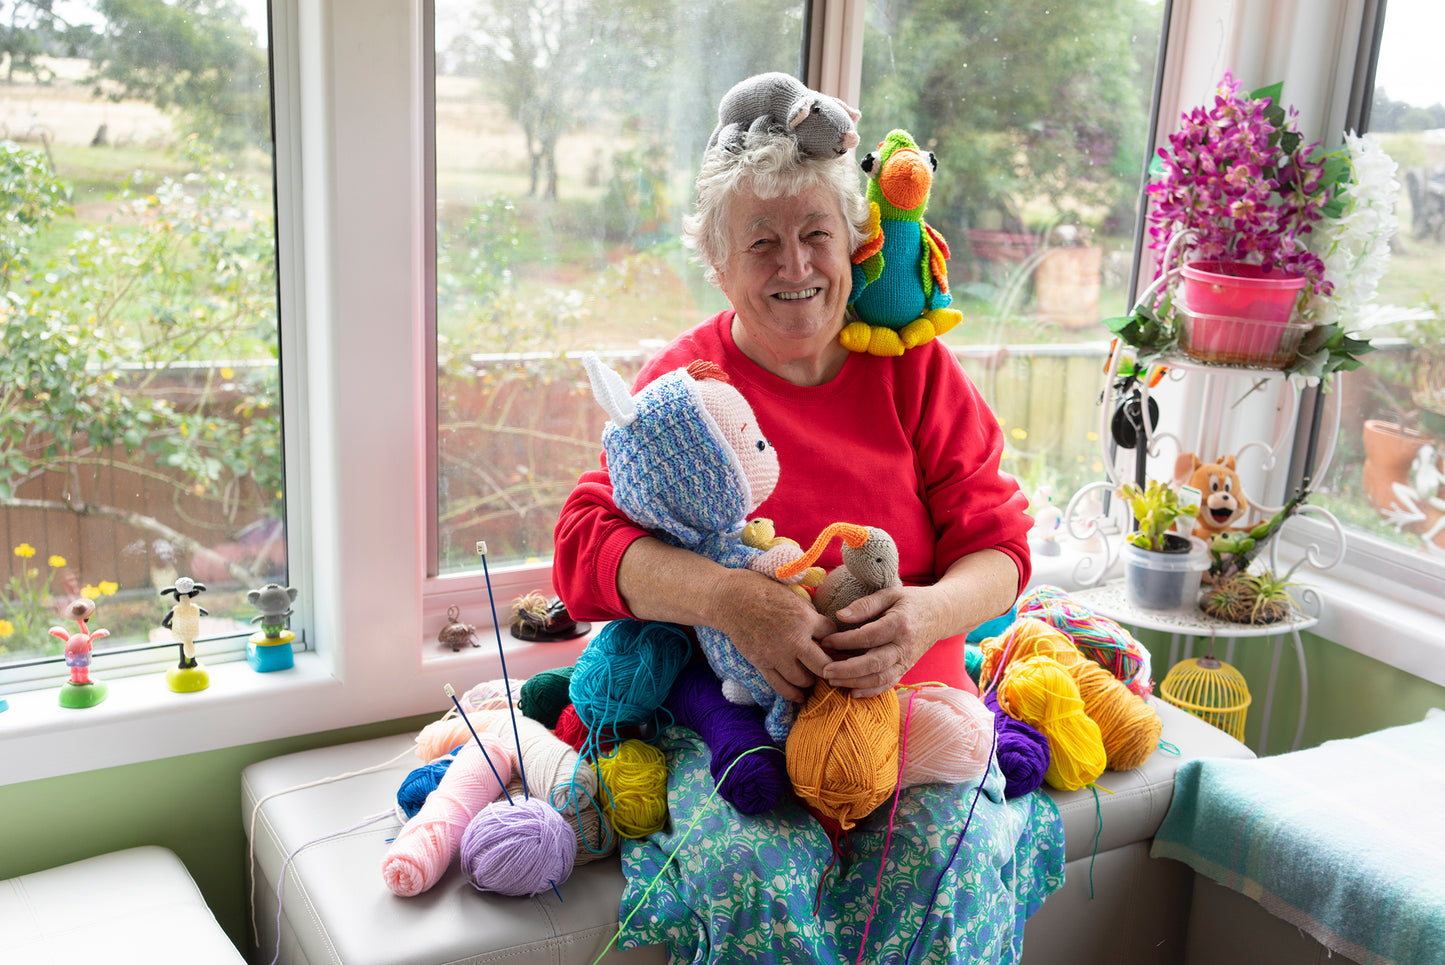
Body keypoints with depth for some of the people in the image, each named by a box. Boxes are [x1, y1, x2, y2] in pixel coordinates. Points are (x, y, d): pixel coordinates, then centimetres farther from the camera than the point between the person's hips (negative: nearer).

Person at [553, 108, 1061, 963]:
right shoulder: (683, 380, 2)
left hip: (910, 700, 1)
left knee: (949, 872, -26)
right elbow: (586, 544, -9)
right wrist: (727, 597, -29)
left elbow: (996, 541, 1)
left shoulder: (913, 365, 4)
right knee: (754, 881, -28)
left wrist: (931, 613, -24)